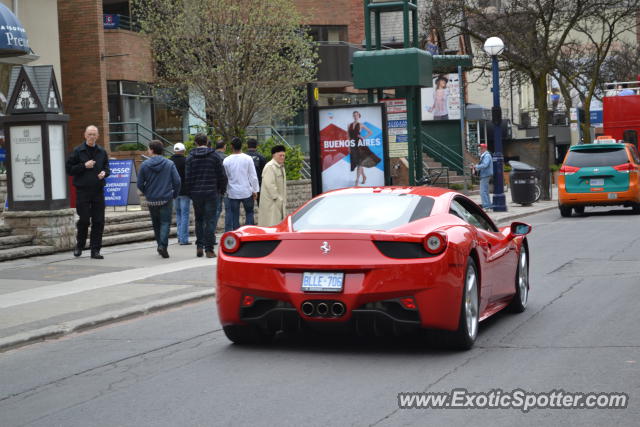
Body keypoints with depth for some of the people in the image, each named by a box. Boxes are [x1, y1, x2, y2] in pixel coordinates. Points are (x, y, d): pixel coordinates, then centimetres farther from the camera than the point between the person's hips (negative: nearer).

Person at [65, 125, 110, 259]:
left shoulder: (101, 152, 10)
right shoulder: (78, 151, -1)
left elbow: (106, 166, 20)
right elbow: (69, 169, -2)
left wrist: (104, 172, -2)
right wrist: (84, 166, -14)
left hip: (98, 191, 3)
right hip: (82, 191, -3)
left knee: (99, 221, 1)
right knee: (84, 219, -3)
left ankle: (95, 250, 7)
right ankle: (79, 245, 20)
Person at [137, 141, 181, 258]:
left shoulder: (144, 165, -3)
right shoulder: (170, 164, -3)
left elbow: (140, 184, -1)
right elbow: (177, 181, -7)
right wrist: (174, 194, 7)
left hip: (151, 200, 1)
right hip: (166, 199, -1)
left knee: (156, 224, 16)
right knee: (165, 222, 0)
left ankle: (160, 245, 20)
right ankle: (163, 245, -17)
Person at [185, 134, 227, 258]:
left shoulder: (190, 158, 1)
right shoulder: (214, 156, -1)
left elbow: (187, 178, 0)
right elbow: (222, 175, -1)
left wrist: (190, 193, 8)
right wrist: (222, 189, 13)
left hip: (196, 193, 2)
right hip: (211, 192, -2)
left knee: (199, 220, 15)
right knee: (210, 221, 0)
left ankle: (199, 246, 7)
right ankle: (209, 249, -4)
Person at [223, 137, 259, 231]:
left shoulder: (227, 160, -5)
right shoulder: (247, 159, -8)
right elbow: (253, 176, -6)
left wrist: (225, 190, 17)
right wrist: (255, 190, 3)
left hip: (233, 192, 1)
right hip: (246, 191, -1)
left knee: (234, 216, 6)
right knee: (249, 213, 11)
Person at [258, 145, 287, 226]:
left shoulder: (281, 167, 16)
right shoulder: (270, 167, -16)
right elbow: (269, 184, -23)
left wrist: (283, 201, 17)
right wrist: (277, 198, -21)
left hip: (279, 200, 10)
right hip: (270, 201, -10)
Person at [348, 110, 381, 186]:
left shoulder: (361, 125, 0)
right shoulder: (350, 125, 8)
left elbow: (371, 132, 5)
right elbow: (348, 136, 9)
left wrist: (364, 138, -4)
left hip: (360, 145, -4)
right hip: (353, 146, 4)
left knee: (359, 163, -9)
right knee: (356, 162, 11)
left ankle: (357, 180, -10)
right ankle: (364, 177, 29)